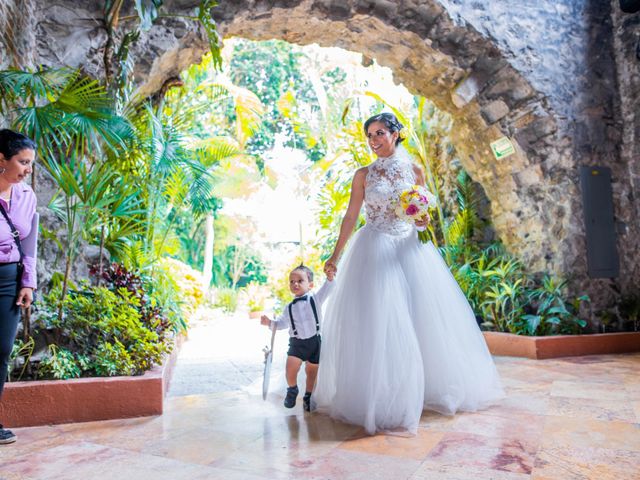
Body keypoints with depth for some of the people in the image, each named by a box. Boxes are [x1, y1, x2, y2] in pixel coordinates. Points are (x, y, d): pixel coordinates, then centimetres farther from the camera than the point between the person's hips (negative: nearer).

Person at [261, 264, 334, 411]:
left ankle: (308, 396, 34)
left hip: (314, 342, -1)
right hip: (296, 343, 1)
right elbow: (282, 323, 15)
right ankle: (292, 391, 24)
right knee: (290, 371, -7)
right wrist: (270, 322, -2)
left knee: (312, 372, 11)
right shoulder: (290, 308, 5)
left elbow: (327, 289, -18)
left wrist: (329, 275, -35)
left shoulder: (315, 299, -3)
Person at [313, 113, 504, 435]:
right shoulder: (364, 174, 4)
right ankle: (382, 400, 7)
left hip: (409, 248, 3)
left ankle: (430, 389, 24)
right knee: (378, 320, -5)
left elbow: (422, 215, 15)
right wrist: (335, 256, -1)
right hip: (375, 250, -2)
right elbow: (350, 217, 3)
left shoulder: (413, 171, 9)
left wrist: (423, 221, -9)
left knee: (424, 317, 4)